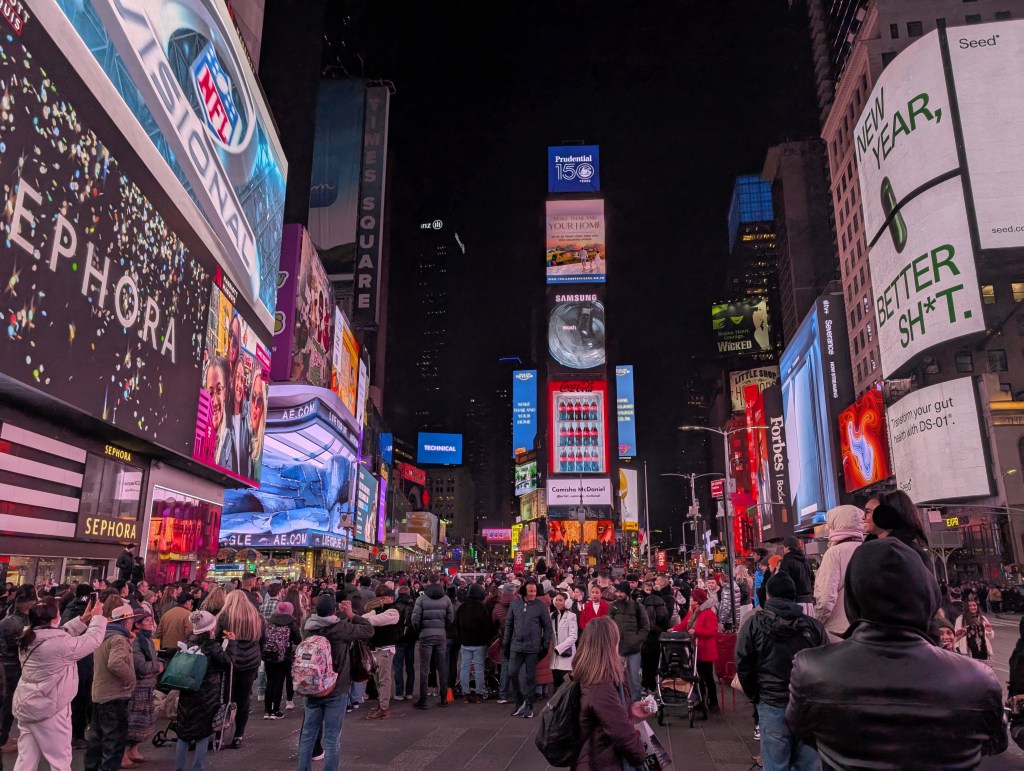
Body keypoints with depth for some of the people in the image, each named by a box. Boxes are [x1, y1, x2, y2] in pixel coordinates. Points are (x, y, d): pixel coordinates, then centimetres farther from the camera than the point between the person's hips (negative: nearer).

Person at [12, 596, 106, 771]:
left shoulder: (28, 638, 1)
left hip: (26, 705, 8)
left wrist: (82, 620, 8)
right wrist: (97, 617, -2)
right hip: (49, 707, -8)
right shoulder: (58, 642, -25)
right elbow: (92, 640, -16)